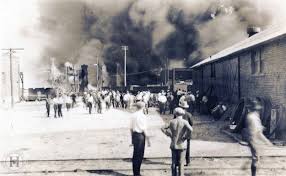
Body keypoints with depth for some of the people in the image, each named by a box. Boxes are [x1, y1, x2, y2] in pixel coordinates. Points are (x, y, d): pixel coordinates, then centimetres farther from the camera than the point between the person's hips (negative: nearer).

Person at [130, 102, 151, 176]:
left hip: (134, 134, 7)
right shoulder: (142, 116, -14)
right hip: (140, 136, -7)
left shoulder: (133, 115, 6)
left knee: (135, 154, 16)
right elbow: (144, 129, -15)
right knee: (139, 155, 2)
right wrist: (148, 140, -9)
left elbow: (131, 128, 11)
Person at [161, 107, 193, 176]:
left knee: (174, 162, 12)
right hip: (182, 145, -3)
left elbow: (163, 128, -1)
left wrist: (169, 135, 5)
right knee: (181, 163, 5)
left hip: (173, 145, 3)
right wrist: (185, 137, -13)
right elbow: (190, 129, -26)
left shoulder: (172, 121, 0)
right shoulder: (184, 122, -9)